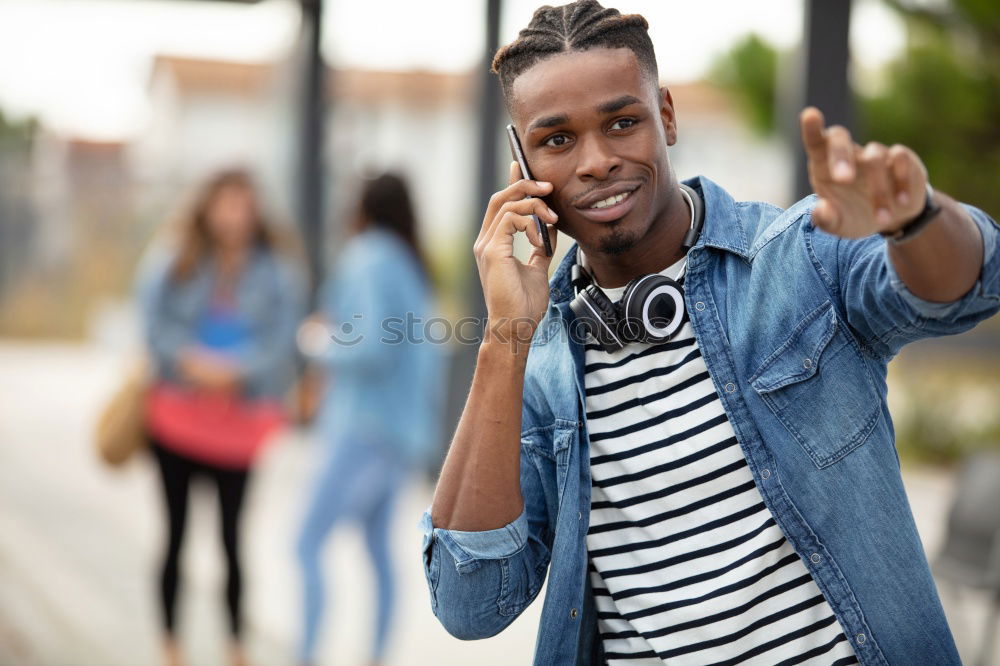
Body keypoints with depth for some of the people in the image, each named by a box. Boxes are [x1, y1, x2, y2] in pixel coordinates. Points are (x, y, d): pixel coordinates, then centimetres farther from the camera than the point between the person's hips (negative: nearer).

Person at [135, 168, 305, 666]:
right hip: (176, 416, 1)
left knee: (232, 536, 0)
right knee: (176, 532, 7)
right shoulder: (173, 261, 1)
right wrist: (192, 360, -20)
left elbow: (283, 338, -7)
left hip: (241, 416, -1)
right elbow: (155, 323, -4)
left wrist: (235, 369, -20)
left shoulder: (277, 270, -1)